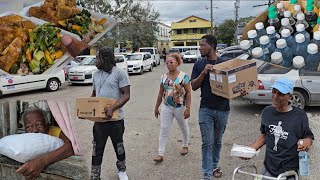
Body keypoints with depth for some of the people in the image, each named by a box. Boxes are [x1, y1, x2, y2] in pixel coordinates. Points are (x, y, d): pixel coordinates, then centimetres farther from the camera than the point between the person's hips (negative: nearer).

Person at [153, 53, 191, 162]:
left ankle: (185, 145, 41)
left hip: (180, 107, -2)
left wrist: (188, 108, -17)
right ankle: (160, 153, 3)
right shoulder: (164, 77, 2)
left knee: (184, 127, 17)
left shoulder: (183, 76, -10)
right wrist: (156, 107, 11)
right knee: (164, 129, -1)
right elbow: (160, 93, 9)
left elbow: (188, 93, -11)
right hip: (166, 107, 3)